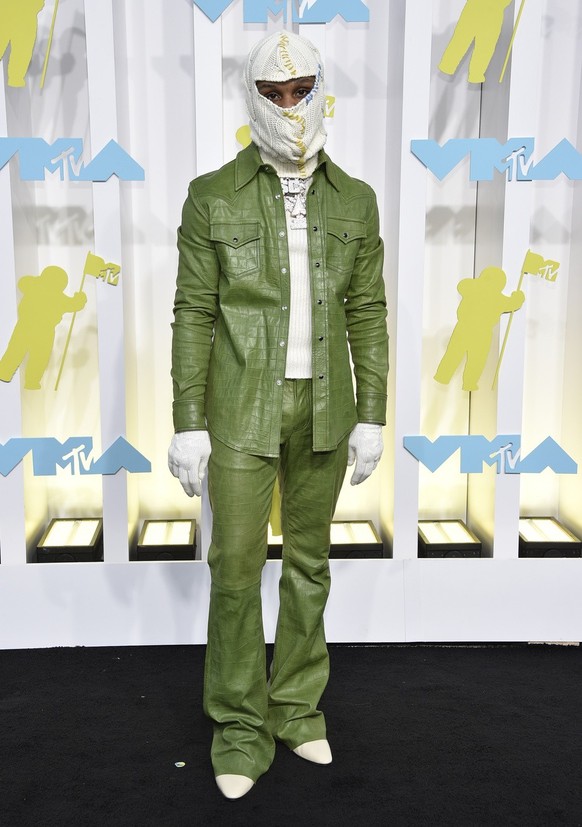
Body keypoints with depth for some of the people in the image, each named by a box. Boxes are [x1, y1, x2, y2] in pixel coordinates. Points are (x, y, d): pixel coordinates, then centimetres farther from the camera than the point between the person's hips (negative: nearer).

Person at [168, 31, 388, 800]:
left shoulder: (353, 200, 5)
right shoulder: (213, 196, -2)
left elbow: (368, 315, 5)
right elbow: (194, 315, -4)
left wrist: (372, 417, 0)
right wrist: (188, 424, -8)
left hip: (323, 405, 3)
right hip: (241, 408, -2)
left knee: (309, 560, 11)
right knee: (237, 565, 0)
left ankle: (296, 707, 29)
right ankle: (240, 728, 18)